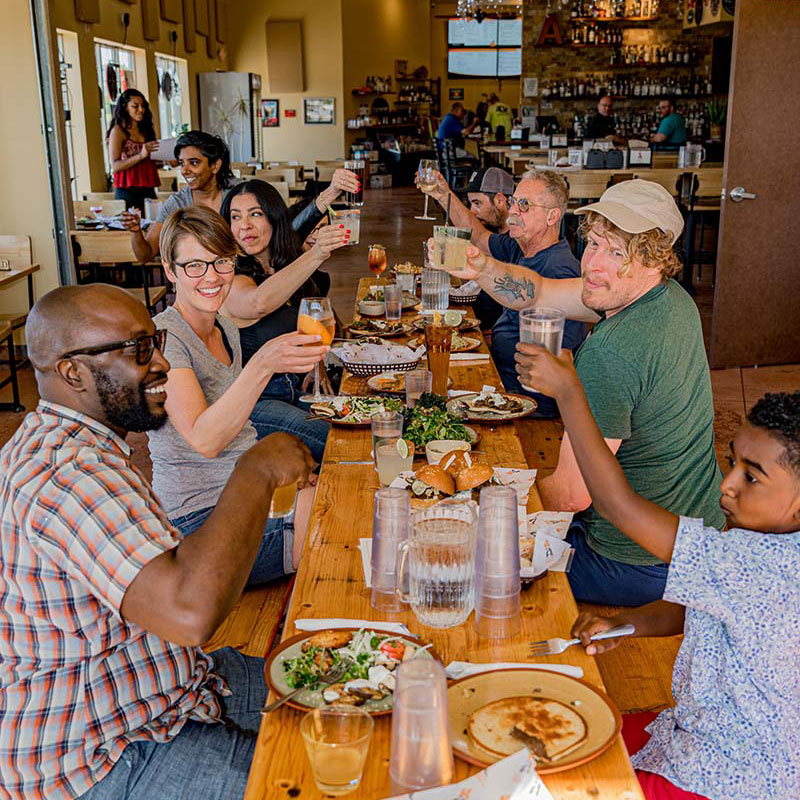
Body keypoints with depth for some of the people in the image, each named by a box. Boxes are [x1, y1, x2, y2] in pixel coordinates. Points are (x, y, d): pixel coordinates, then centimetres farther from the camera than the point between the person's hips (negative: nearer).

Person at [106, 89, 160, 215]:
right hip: (128, 190, -6)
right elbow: (115, 165, -12)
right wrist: (140, 155, -22)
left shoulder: (145, 130, 16)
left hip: (148, 189, 6)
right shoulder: (118, 131, -2)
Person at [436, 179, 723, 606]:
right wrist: (484, 268, -15)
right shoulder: (670, 297, -2)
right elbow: (537, 292, 4)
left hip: (639, 567, -9)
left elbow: (572, 494, -27)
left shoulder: (610, 350, -31)